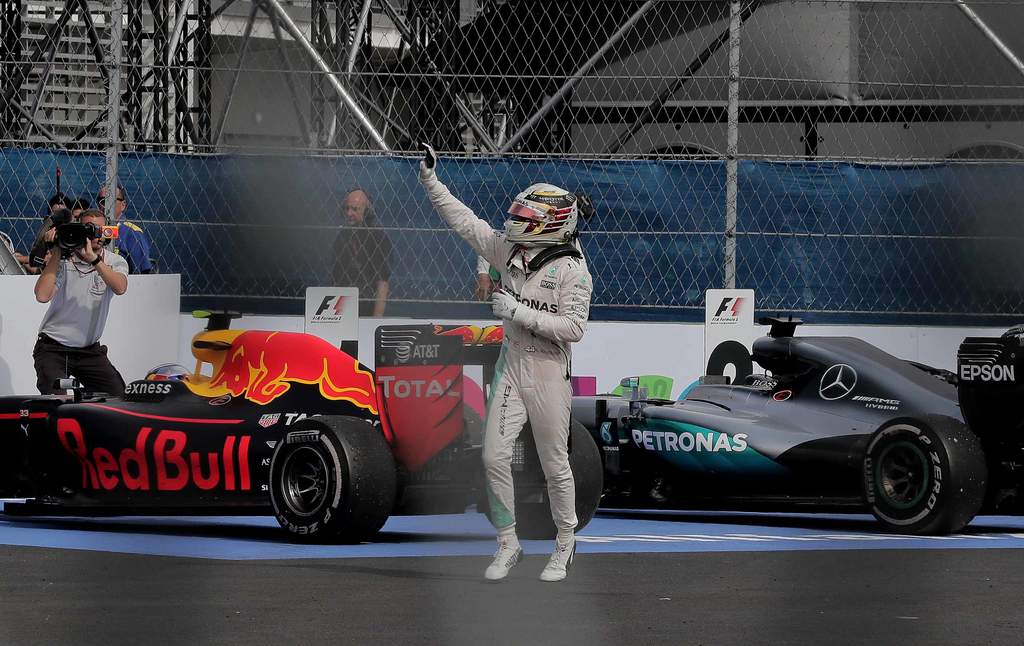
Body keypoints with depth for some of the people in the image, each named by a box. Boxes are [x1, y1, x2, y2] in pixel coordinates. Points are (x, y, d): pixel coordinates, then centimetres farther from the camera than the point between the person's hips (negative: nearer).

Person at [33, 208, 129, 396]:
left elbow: (120, 287, -23)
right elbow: (43, 295, -22)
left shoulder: (115, 262, 1)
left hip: (90, 350, 3)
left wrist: (94, 258, -31)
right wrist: (55, 254, -19)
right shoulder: (63, 260, -7)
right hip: (53, 349, -3)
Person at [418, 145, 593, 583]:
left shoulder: (571, 269, -14)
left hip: (549, 371, -6)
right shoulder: (510, 251, 4)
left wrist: (520, 312, -21)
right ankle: (508, 545, 11)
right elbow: (464, 221, 11)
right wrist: (430, 180, 8)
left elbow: (573, 328, -19)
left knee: (554, 464, 5)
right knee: (495, 456, -1)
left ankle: (565, 546, 23)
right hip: (511, 365, 6)